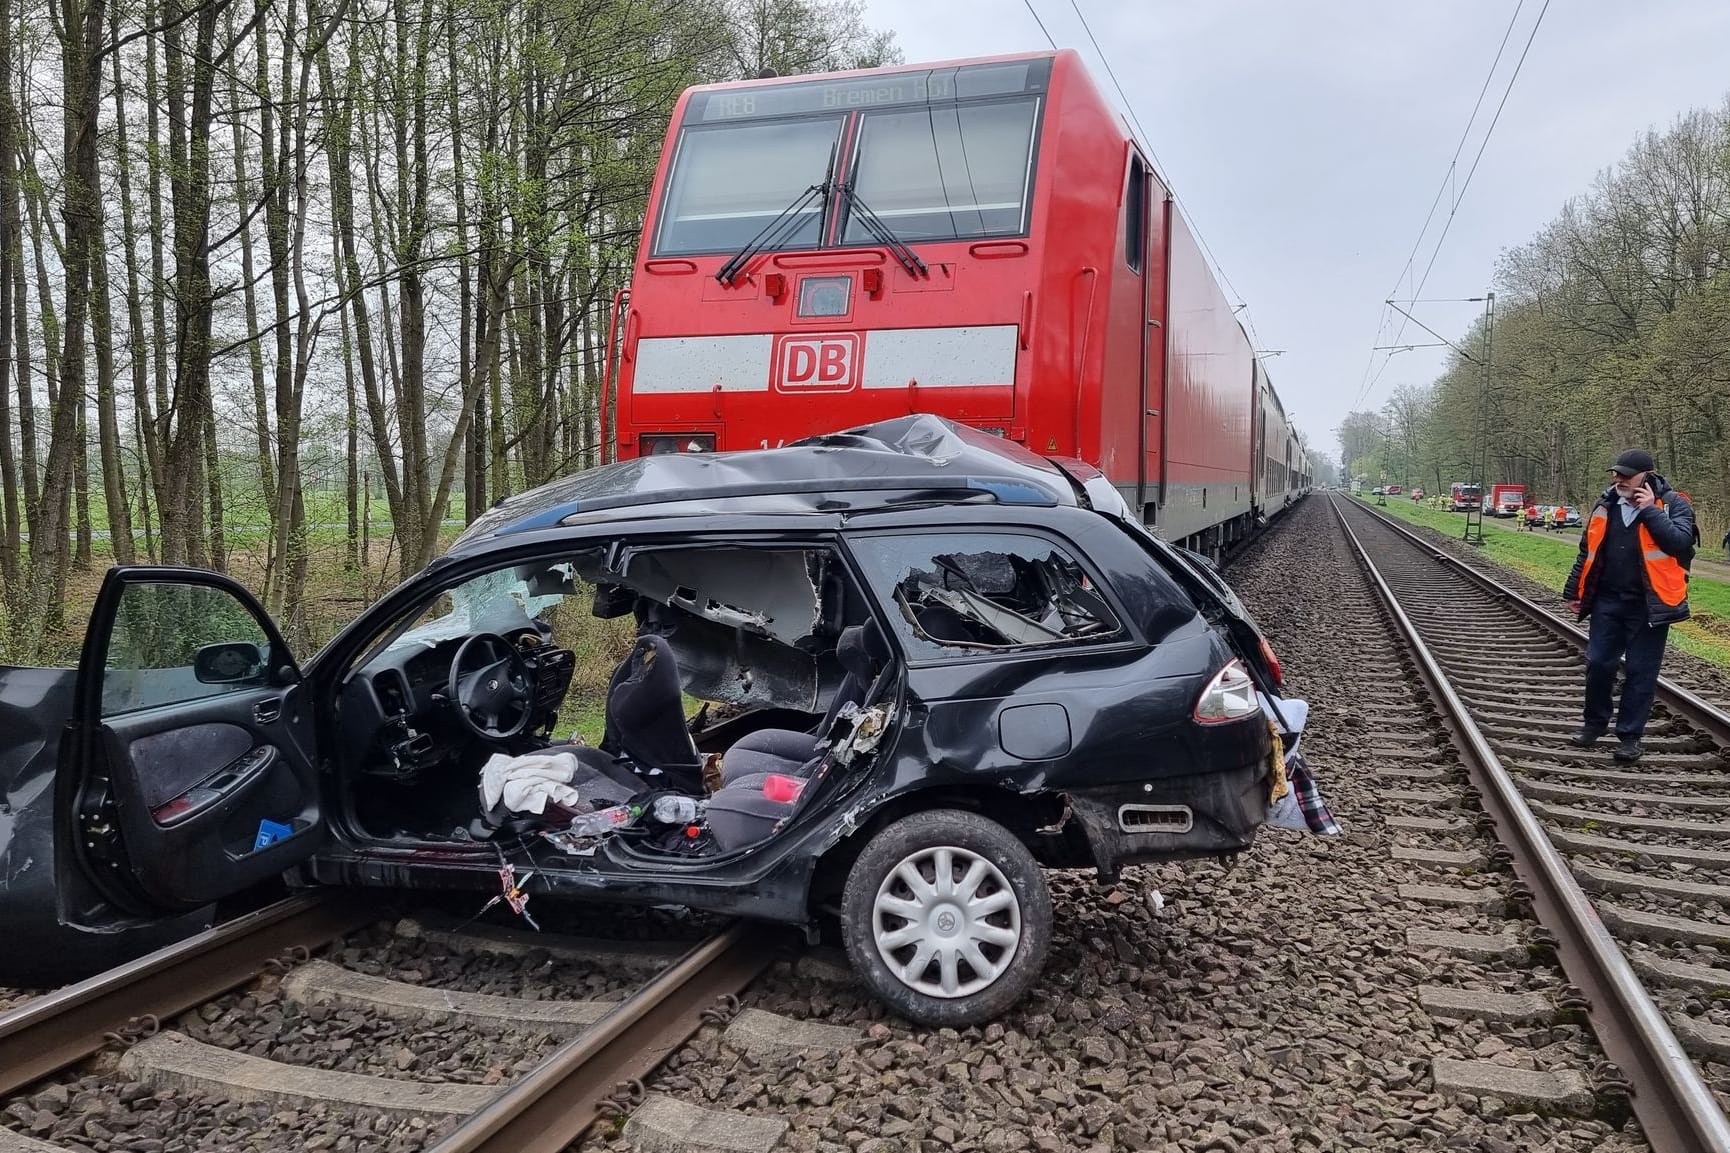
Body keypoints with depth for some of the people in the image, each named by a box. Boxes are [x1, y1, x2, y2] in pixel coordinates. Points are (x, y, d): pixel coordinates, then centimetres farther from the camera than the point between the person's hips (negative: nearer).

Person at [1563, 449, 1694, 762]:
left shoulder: (1674, 504, -5)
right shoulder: (1607, 504, 6)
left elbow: (1679, 542, -23)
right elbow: (1588, 551, 13)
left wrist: (1650, 511, -20)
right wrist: (1574, 591, 13)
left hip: (1649, 606, -3)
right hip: (1608, 602, 4)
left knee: (1641, 672, 4)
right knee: (1598, 664, 6)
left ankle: (1630, 735, 14)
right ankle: (1595, 722, 25)